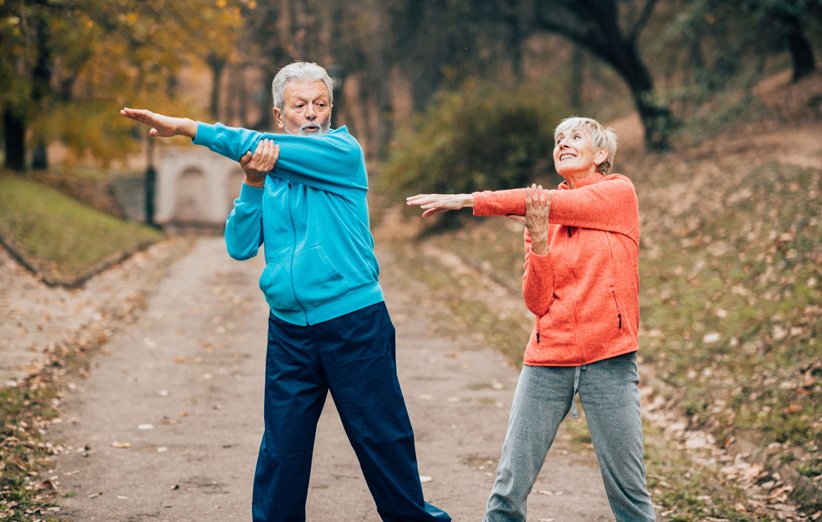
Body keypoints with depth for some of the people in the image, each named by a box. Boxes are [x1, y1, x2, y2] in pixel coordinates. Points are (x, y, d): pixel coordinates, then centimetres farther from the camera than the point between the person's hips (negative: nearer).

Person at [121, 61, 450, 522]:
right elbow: (241, 246, 2)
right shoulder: (269, 172, 10)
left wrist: (186, 128, -10)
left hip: (354, 323, -4)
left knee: (382, 436, 4)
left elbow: (258, 146, -15)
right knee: (282, 447, 6)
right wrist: (253, 183, -13)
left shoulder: (344, 152, -5)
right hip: (289, 331, 4)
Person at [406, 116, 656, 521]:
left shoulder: (620, 193, 1)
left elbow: (545, 202, -13)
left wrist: (466, 201, -14)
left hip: (608, 360, -3)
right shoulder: (538, 216, 11)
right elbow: (537, 302, 2)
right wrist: (538, 242, -14)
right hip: (548, 358, 3)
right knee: (509, 486, -1)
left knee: (628, 487, 1)